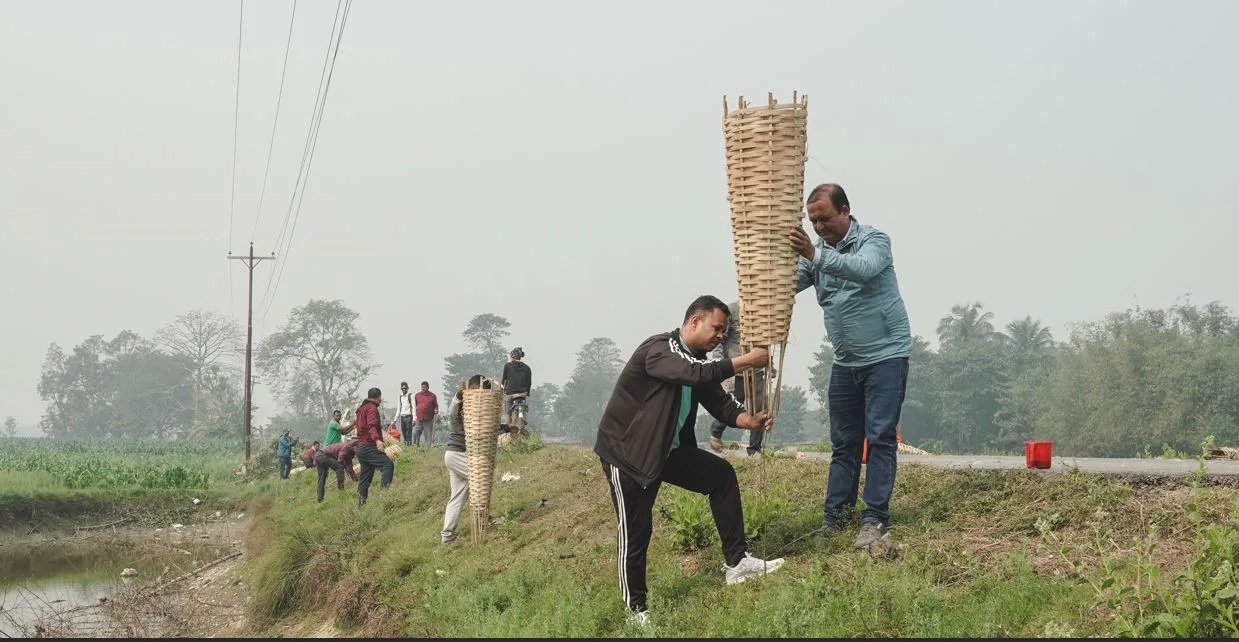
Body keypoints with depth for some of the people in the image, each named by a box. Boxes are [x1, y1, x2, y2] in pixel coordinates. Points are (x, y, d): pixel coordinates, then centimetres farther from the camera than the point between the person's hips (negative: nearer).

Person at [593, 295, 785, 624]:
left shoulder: (697, 360, 6)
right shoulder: (657, 350, -23)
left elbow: (719, 401, -1)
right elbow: (696, 374, -40)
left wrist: (749, 420, -20)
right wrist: (747, 361, -35)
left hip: (666, 449, 9)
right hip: (625, 452, -9)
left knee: (721, 475, 4)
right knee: (636, 531, -6)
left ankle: (736, 561, 8)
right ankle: (636, 609, 8)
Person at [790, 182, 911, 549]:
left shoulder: (874, 241, -11)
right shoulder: (817, 251, 6)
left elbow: (863, 269, -34)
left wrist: (815, 255, -47)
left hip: (886, 355, -6)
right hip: (846, 362, 6)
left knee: (880, 438, -8)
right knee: (843, 443, 8)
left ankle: (876, 519, -7)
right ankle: (835, 517, 11)